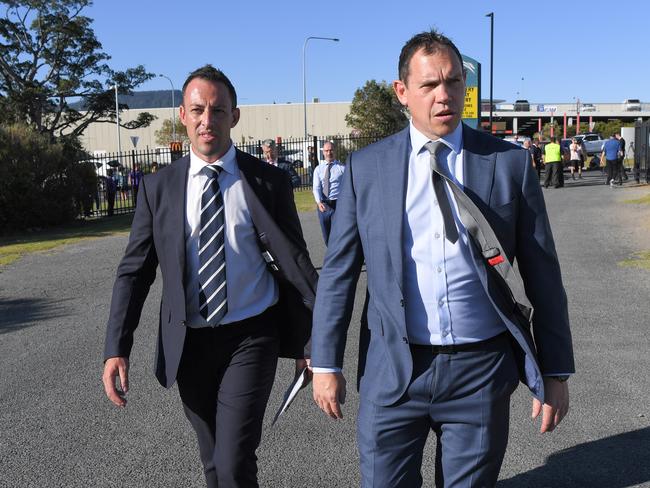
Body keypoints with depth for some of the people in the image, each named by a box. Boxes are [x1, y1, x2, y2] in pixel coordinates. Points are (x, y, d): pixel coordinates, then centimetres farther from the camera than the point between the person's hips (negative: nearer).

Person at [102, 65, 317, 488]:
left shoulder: (270, 182, -3)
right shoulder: (159, 187, 2)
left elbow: (295, 260, 0)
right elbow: (135, 270, 3)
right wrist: (116, 348, -5)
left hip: (251, 337, -2)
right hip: (189, 342, 3)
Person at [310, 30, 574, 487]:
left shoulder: (511, 163, 0)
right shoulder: (365, 167, 1)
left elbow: (543, 274, 3)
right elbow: (338, 272, 4)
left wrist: (556, 372, 3)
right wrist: (326, 363, 3)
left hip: (481, 371, 0)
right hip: (393, 370, 0)